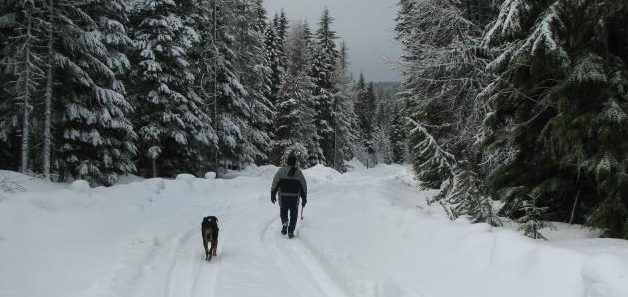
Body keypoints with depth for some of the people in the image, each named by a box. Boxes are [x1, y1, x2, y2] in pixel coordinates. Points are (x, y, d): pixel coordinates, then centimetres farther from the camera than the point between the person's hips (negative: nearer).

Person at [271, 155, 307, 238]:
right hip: (295, 197, 0)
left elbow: (275, 183, -3)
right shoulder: (299, 173, 1)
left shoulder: (281, 171, -3)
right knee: (293, 215, 12)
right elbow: (304, 187, 4)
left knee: (283, 212, 19)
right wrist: (304, 198, 13)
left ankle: (284, 223, -7)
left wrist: (273, 195, 6)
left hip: (283, 197, 0)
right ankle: (291, 231, 4)